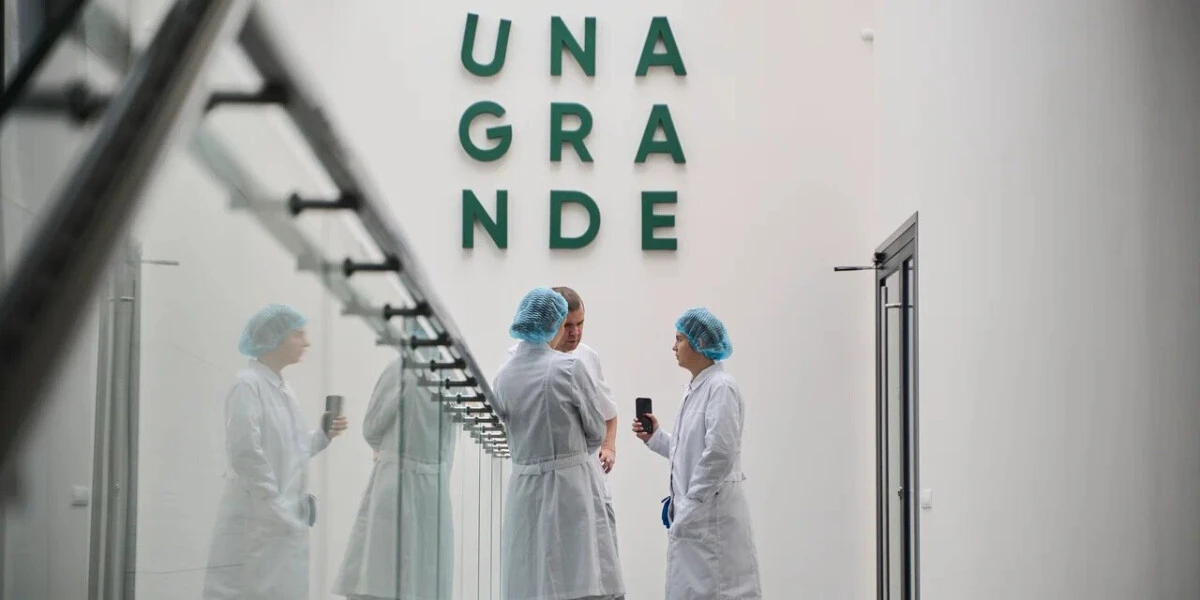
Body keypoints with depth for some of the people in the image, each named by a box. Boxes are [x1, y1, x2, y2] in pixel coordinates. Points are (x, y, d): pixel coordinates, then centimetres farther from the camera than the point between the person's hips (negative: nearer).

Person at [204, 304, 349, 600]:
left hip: (286, 523, 9)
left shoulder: (283, 388, 14)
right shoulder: (248, 384, -12)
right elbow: (246, 453, -19)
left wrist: (323, 435, 4)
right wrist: (275, 506, -18)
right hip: (257, 522, -9)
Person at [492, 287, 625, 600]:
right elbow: (596, 430, -2)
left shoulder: (503, 376, 3)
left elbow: (511, 428, 11)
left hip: (525, 490, 5)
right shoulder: (570, 367, -11)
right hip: (572, 486, -5)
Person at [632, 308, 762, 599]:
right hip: (692, 514, 9)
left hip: (712, 514, -9)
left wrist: (690, 507, -18)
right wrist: (655, 437, 9)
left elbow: (719, 454, -21)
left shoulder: (721, 387, -15)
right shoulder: (694, 388, 14)